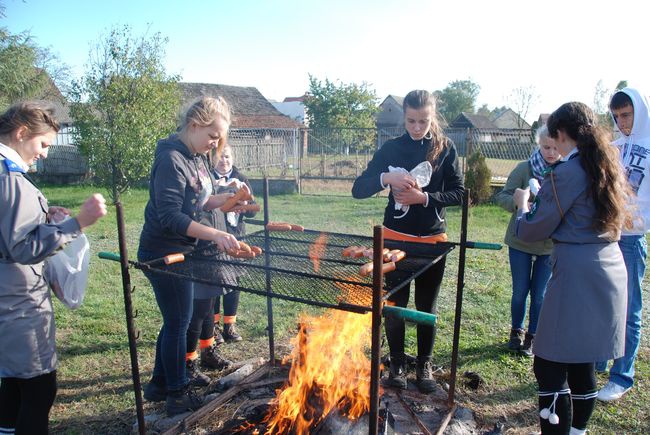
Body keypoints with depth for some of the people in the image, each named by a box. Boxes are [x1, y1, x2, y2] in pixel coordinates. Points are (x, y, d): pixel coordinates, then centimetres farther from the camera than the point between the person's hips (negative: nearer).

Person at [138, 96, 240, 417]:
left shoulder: (197, 157, 7)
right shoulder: (172, 160, -22)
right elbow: (169, 217, -28)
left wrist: (228, 199, -2)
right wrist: (215, 235, -34)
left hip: (180, 251, 9)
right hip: (163, 253, -9)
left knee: (175, 321, 18)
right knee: (178, 322, 3)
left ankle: (159, 384, 36)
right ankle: (178, 395, 21)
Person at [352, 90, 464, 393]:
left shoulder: (445, 148, 0)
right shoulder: (391, 148, -1)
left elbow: (458, 193, -3)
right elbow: (358, 189, -6)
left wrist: (424, 197, -19)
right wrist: (386, 177, -25)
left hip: (432, 239, 0)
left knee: (426, 307, 12)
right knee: (394, 305, 8)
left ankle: (424, 365, 30)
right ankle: (397, 364, 28)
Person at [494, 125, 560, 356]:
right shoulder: (525, 168, -10)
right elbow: (502, 196, -11)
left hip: (550, 245, 1)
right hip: (520, 242, 0)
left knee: (540, 295, 10)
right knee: (520, 291, 12)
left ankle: (532, 337, 29)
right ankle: (516, 331, 34)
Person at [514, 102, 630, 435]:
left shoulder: (567, 172, -13)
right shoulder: (610, 167, 11)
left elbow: (533, 231, -8)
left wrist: (523, 204, 11)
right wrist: (544, 198, 23)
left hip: (577, 275, -9)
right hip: (611, 268, 9)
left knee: (550, 366, -1)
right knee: (583, 364, 19)